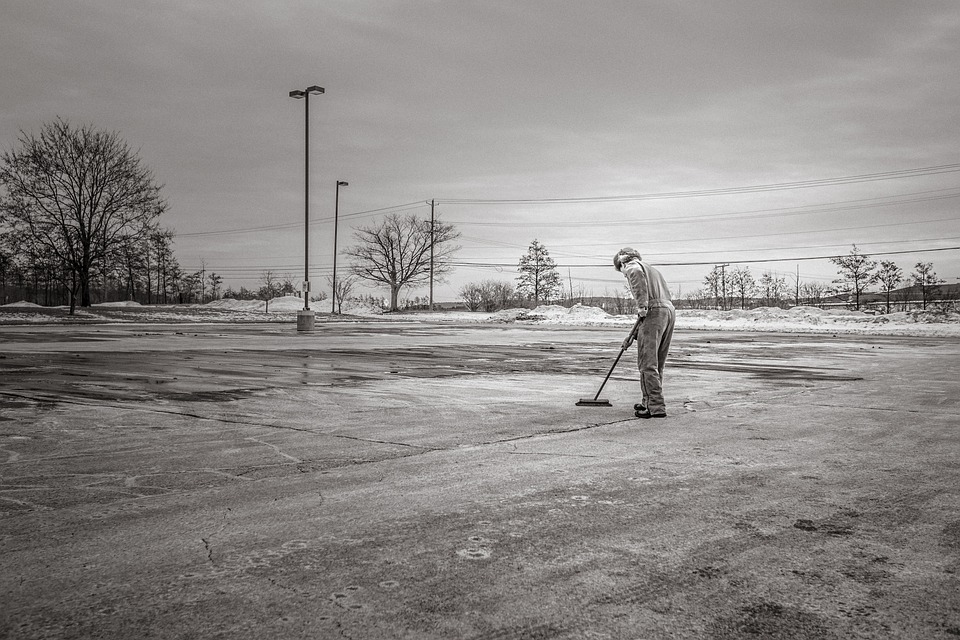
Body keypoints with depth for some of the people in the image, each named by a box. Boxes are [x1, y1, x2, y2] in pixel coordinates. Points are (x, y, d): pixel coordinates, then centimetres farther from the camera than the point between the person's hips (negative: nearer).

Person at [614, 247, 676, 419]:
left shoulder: (632, 266, 9)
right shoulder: (652, 270, 34)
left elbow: (637, 274, -19)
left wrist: (642, 306, -23)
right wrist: (633, 335, 32)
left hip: (654, 312, -9)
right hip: (670, 310, 9)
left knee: (648, 364, -6)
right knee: (657, 364, 16)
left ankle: (657, 407, -9)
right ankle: (648, 402, 26)